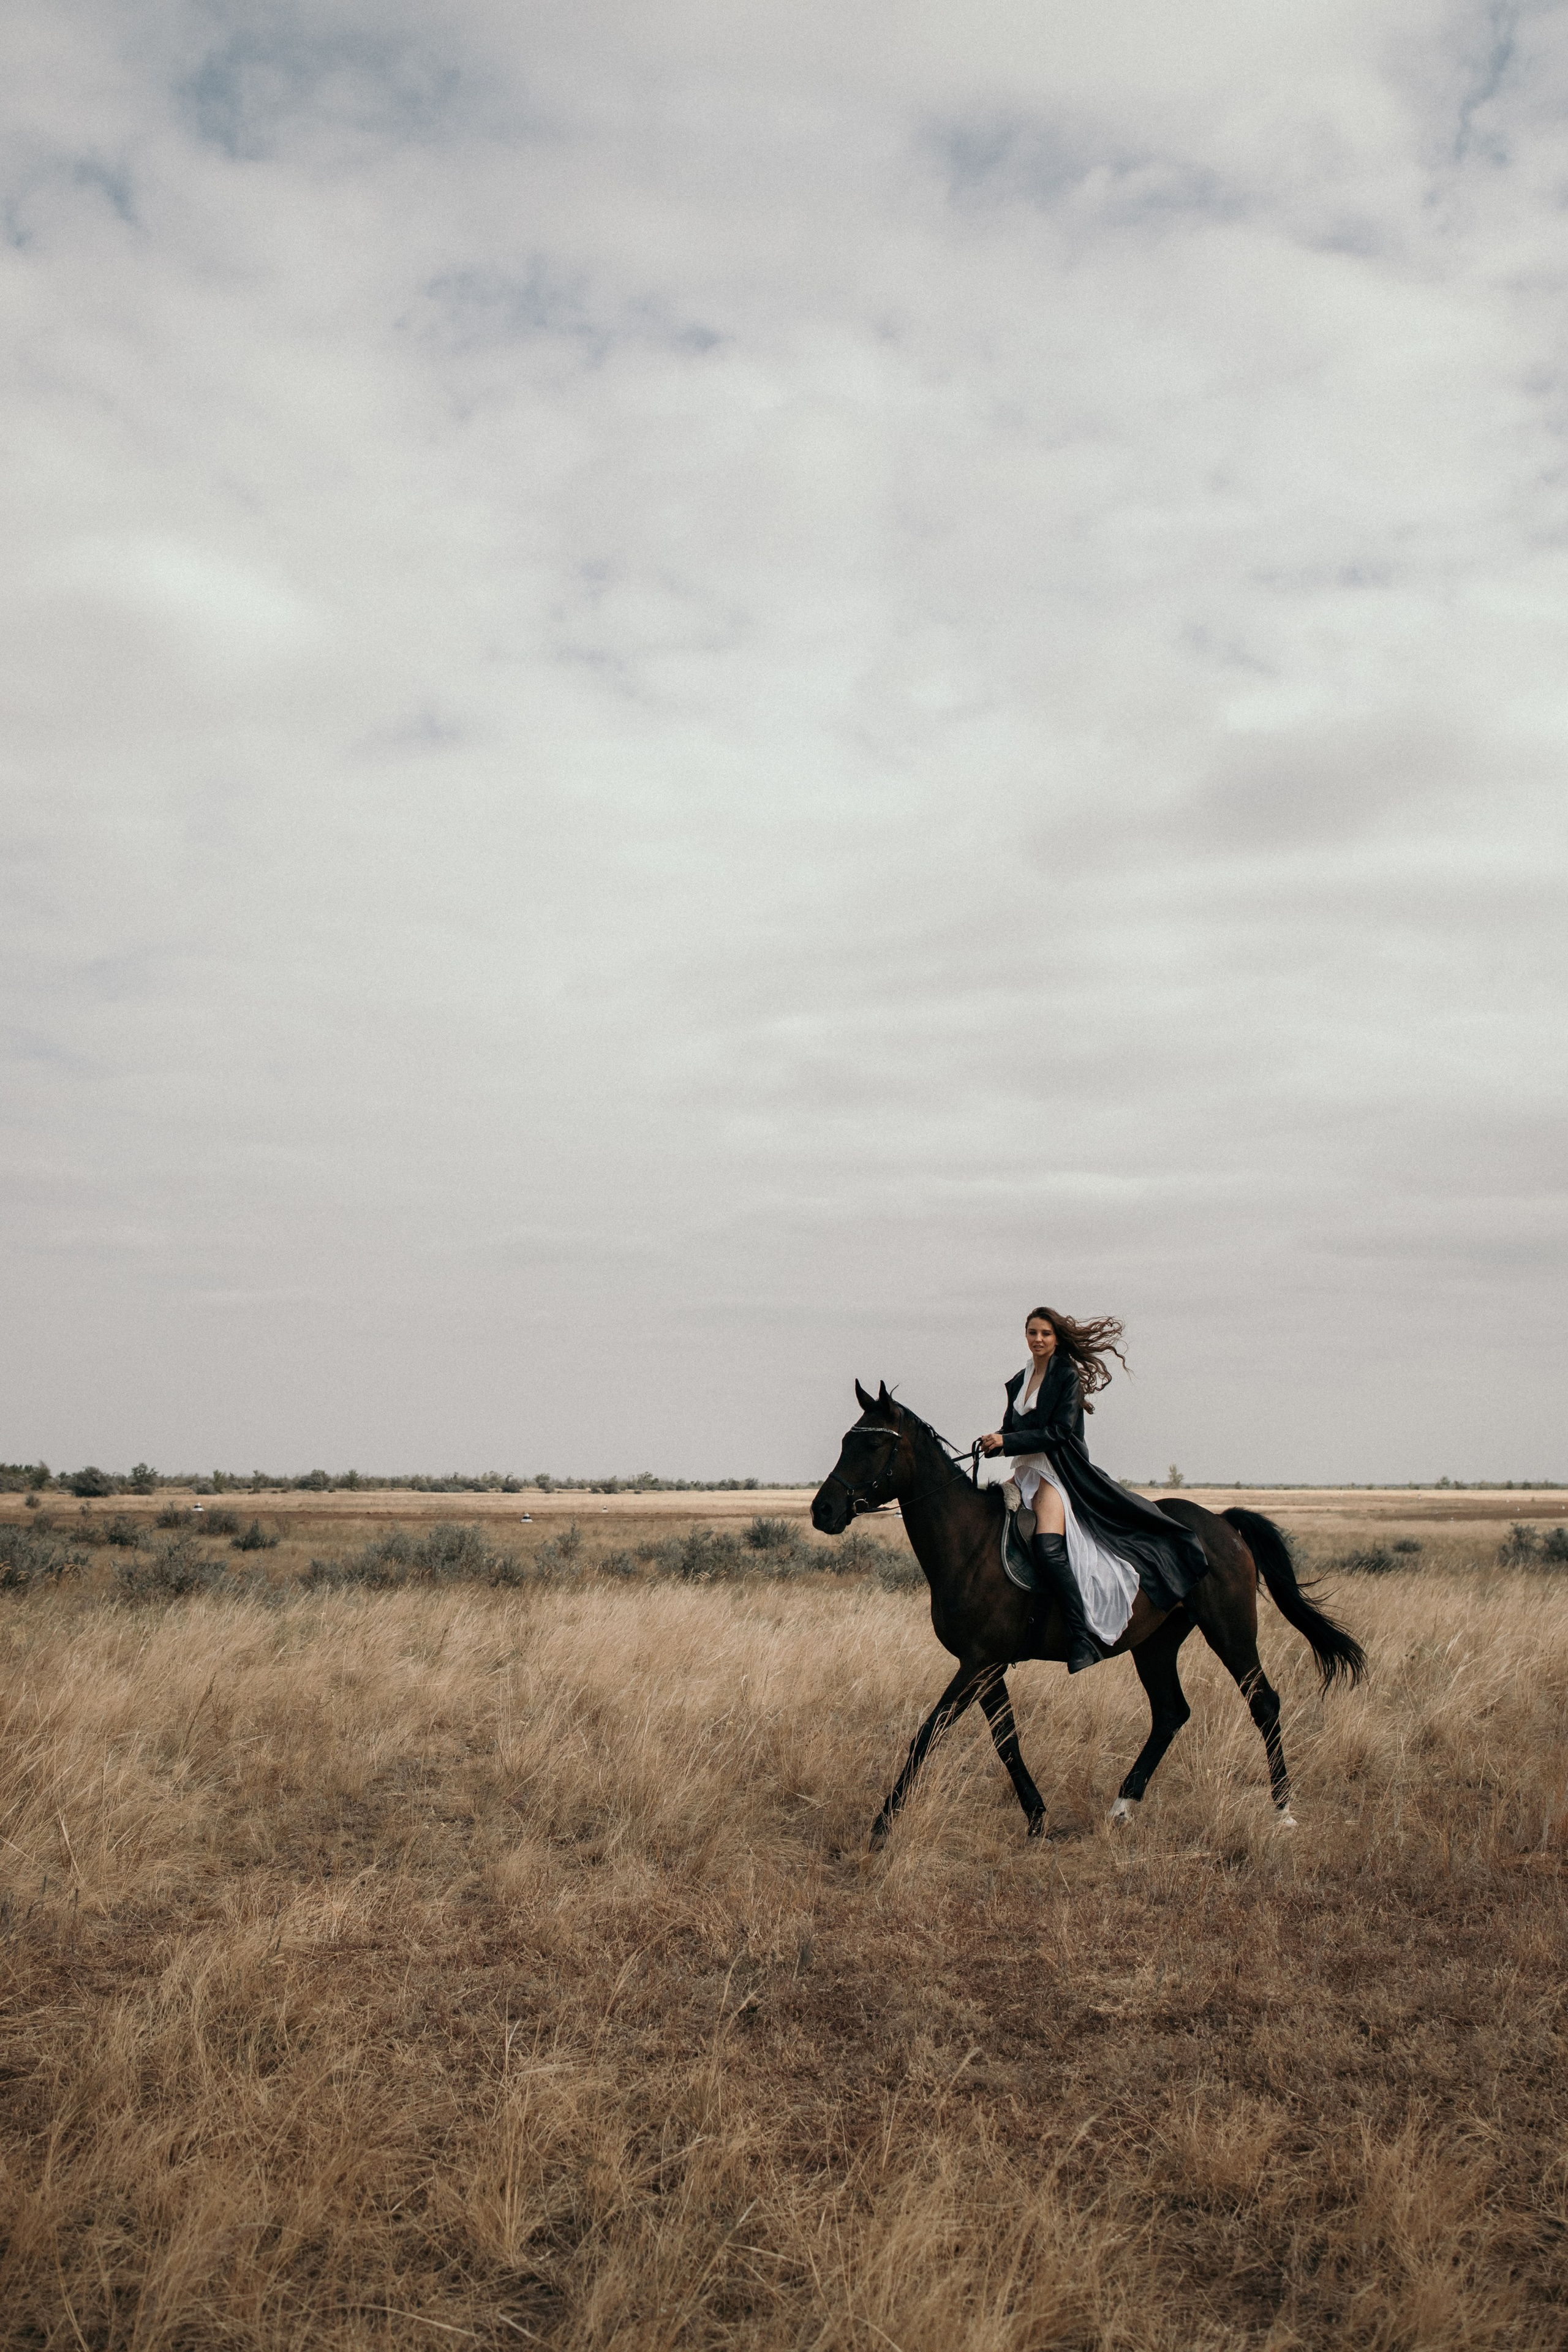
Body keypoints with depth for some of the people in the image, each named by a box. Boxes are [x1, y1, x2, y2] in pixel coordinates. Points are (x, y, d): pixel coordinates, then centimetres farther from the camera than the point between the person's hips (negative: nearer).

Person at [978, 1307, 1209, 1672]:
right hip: (1025, 1471, 9)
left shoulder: (1068, 1376, -3)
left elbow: (1059, 1432, -12)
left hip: (1058, 1470, -9)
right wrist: (994, 1441, -5)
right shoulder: (1019, 1381, 17)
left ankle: (1084, 1639, -31)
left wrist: (1007, 1441, -18)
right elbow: (1010, 1428, 18)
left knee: (1047, 1545, -30)